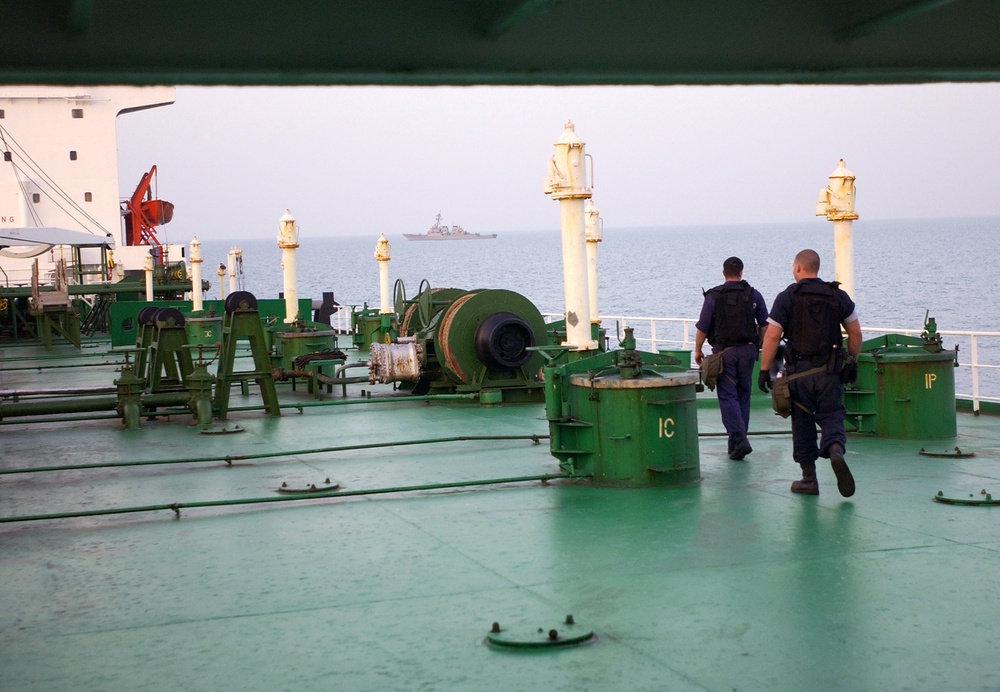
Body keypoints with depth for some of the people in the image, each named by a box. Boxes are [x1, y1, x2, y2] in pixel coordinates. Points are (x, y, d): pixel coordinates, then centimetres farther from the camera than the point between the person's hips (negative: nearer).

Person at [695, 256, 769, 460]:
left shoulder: (713, 296, -6)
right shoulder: (753, 295, 3)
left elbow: (702, 327, -5)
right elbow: (765, 325, 7)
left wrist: (698, 350, 9)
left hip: (723, 351, -3)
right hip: (748, 350, 3)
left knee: (728, 396, -2)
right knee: (743, 395, 13)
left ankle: (739, 438, -17)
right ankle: (738, 441, 17)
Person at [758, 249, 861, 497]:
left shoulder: (787, 297, -3)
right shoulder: (838, 296, 6)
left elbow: (772, 336, -8)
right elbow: (855, 333, 8)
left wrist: (764, 370, -3)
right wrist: (852, 363, 18)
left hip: (799, 371, -1)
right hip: (830, 371, 2)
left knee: (802, 422, 8)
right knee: (831, 416, 7)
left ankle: (809, 479, 11)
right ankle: (836, 451, -25)